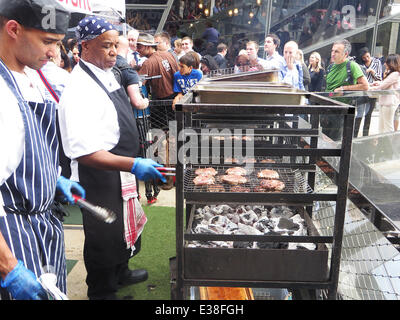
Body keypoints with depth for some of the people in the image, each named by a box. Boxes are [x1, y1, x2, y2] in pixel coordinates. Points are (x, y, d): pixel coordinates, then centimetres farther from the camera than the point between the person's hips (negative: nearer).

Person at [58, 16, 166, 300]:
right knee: (105, 240, 9)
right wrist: (133, 165, -39)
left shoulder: (107, 74, 6)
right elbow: (84, 152, -32)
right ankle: (102, 292, 33)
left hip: (123, 172, 10)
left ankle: (120, 273, 51)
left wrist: (135, 165, 19)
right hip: (100, 179, -10)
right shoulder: (80, 91, -25)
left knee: (125, 230, 27)